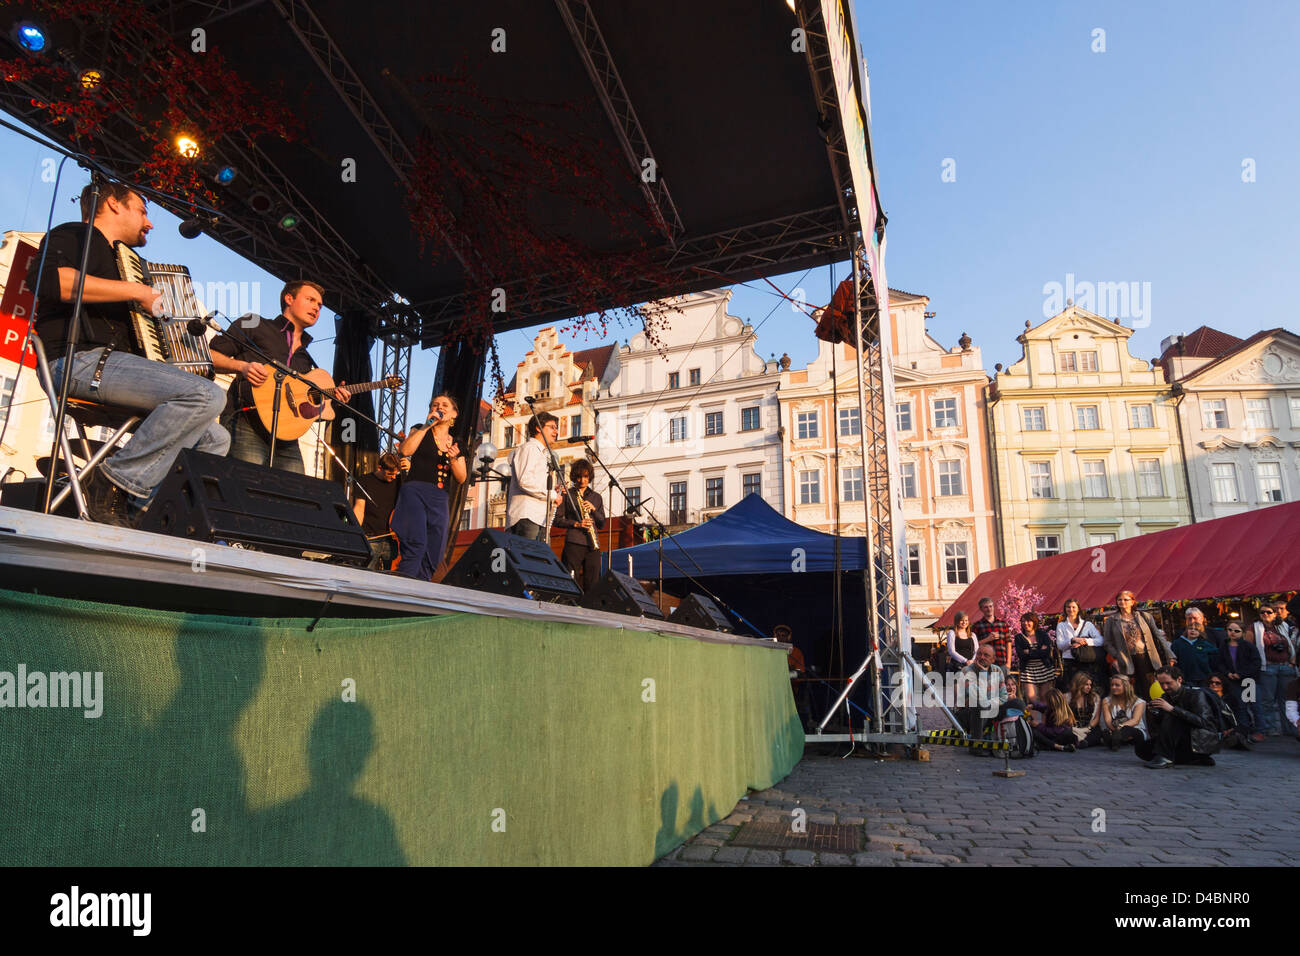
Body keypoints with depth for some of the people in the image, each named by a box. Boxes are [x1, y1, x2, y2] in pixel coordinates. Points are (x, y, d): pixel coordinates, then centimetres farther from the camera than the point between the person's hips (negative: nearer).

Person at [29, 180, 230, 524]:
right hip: (80, 361, -9)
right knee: (207, 394, -29)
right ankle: (117, 482, -22)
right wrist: (136, 291, -16)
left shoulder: (115, 258, 33)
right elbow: (46, 277, -18)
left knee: (216, 439, 4)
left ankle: (138, 513, -8)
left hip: (107, 363, 9)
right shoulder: (75, 235, 6)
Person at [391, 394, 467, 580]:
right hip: (415, 492, -4)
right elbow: (405, 450, -9)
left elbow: (461, 478, 13)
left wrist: (454, 458, -5)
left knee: (432, 556, -1)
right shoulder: (421, 431, 12)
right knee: (415, 545, -23)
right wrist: (427, 425, -7)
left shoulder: (456, 444, 20)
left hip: (441, 501, 4)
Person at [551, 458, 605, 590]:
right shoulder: (567, 495, 10)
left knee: (592, 584, -1)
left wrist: (594, 509, -2)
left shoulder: (596, 497, 19)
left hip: (592, 544, 3)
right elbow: (558, 520, 4)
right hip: (573, 543, -3)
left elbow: (602, 524, 15)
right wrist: (576, 524, -11)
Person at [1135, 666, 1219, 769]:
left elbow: (1202, 721, -28)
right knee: (1140, 747, -9)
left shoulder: (1196, 695, -10)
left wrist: (1172, 709, -34)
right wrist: (1152, 716, -16)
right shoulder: (1164, 697, 7)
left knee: (1170, 718, -29)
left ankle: (1165, 758, -28)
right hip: (1182, 743, 7)